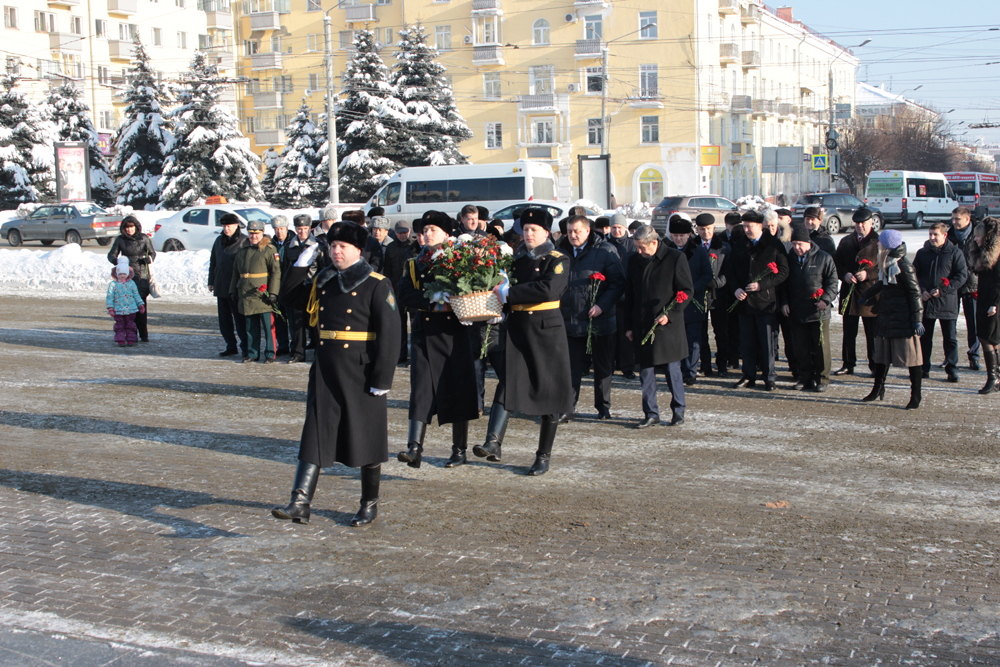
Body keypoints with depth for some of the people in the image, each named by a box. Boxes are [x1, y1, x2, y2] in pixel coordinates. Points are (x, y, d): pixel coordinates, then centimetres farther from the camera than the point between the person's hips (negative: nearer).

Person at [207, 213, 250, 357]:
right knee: (224, 318, 9)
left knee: (239, 317, -5)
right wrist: (211, 282, 15)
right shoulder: (219, 241, 14)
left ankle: (245, 346, 2)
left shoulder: (244, 241, -6)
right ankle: (231, 346, 18)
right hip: (221, 286, 7)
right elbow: (213, 262, 20)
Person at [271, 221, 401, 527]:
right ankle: (300, 504, -6)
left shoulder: (376, 285, -7)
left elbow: (389, 334, -11)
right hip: (326, 370, 5)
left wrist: (382, 379, -14)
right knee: (315, 434, -2)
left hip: (361, 373, -5)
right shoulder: (322, 281, 10)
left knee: (366, 438, 6)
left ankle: (370, 504, 21)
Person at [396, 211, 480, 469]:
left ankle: (459, 450, 14)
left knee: (458, 391, 3)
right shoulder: (414, 265, 12)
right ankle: (415, 448, -16)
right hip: (424, 335, 1)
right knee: (421, 389, -9)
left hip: (454, 334, -1)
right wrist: (434, 303, -17)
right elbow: (404, 294, -4)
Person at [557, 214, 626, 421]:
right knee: (572, 367, 2)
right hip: (570, 322, 3)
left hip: (600, 321, -3)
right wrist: (555, 308, 4)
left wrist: (602, 305, -17)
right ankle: (567, 409, 7)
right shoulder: (562, 253, 9)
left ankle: (603, 407, 21)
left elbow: (618, 283, -6)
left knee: (603, 367, 9)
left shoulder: (606, 251, -4)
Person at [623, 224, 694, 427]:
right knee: (646, 372, 5)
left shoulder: (676, 258, -5)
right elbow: (629, 295, 15)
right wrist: (629, 325, 9)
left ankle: (678, 410, 20)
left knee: (672, 370, 4)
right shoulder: (635, 261, 9)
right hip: (642, 326, 4)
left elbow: (687, 290, -4)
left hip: (668, 326, -4)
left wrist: (669, 314, -14)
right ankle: (651, 413, 13)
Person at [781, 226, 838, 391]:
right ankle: (805, 377, 17)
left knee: (820, 347, 1)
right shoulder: (790, 260, 12)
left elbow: (832, 282, -3)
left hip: (818, 313, -4)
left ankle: (820, 378, 10)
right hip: (796, 313, 4)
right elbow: (784, 284, 19)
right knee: (801, 348, 7)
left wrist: (826, 300, -15)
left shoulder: (824, 258, -1)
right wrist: (784, 302, 7)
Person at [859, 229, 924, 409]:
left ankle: (915, 397, 4)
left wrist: (917, 319, -17)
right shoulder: (885, 264, 9)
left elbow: (915, 293, -14)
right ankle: (878, 390, 26)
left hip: (903, 320, -8)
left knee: (910, 356, -2)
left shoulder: (903, 266, -15)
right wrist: (866, 295, 43)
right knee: (881, 355, 14)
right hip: (886, 317, 8)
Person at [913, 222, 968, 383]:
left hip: (947, 303, -3)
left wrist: (942, 290, -14)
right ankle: (924, 368, 17)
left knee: (950, 338, 3)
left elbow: (962, 276, -6)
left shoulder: (955, 253, -2)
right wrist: (921, 291, -9)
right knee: (925, 337, 9)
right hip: (926, 301, 3)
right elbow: (914, 275, 9)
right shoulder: (922, 253, 8)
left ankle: (952, 369, 9)